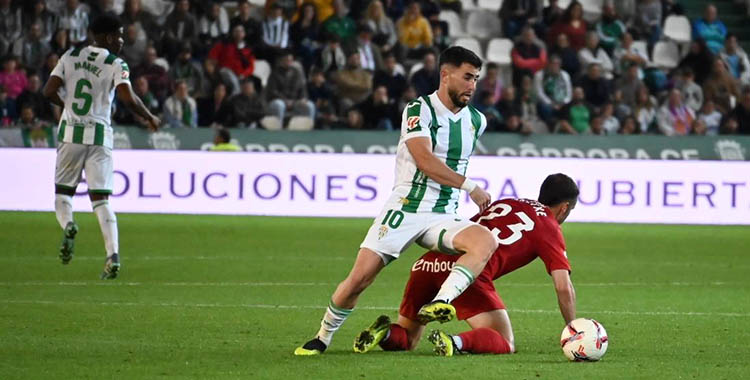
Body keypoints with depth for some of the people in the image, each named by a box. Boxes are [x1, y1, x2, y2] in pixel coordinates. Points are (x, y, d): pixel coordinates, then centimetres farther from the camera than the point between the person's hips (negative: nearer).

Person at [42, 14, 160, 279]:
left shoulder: (71, 56, 5)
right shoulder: (115, 65, -5)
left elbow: (49, 91, 2)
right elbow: (128, 99, -17)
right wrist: (150, 118, 0)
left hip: (70, 132, 2)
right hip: (99, 136, -2)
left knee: (63, 191, 15)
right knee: (101, 199, 1)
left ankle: (67, 224, -18)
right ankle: (113, 255, -13)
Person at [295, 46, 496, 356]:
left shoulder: (476, 121, 11)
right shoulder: (418, 111, -8)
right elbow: (425, 160, -21)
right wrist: (469, 186, -24)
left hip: (443, 218, 4)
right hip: (404, 210, -4)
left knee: (486, 241, -28)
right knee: (360, 277, -11)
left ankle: (440, 304, -42)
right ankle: (322, 338, 12)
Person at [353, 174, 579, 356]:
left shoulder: (505, 203, 30)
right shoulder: (550, 228, 15)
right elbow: (564, 288, 10)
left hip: (427, 263, 6)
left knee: (406, 340, 22)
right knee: (506, 345, -1)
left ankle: (385, 333, -11)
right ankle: (457, 343, -28)